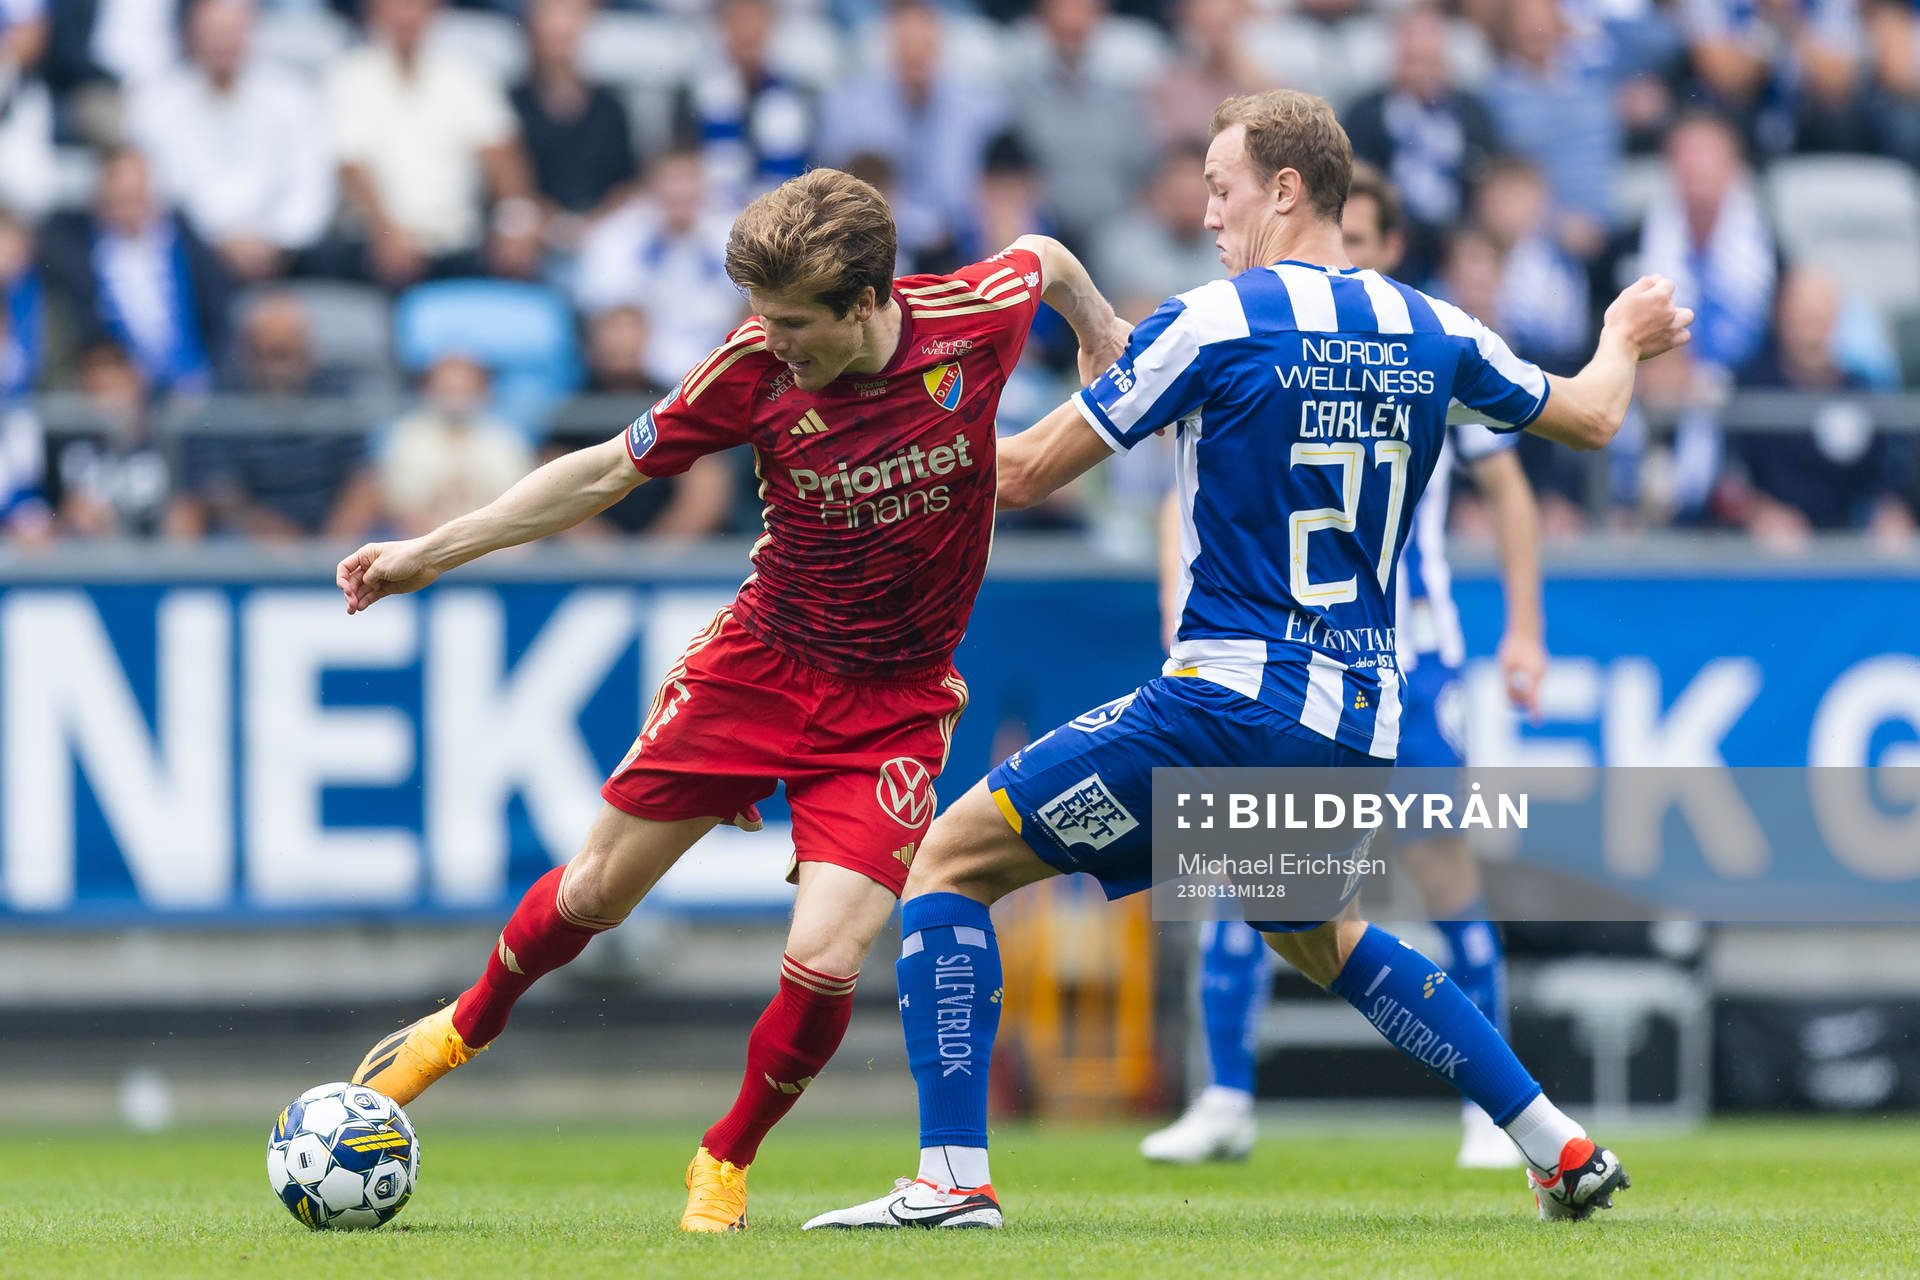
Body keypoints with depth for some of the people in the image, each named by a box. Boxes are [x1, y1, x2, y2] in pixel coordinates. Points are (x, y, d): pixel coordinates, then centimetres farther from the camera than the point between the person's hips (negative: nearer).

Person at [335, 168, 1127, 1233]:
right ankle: (465, 1027, 41)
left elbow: (1047, 259, 6)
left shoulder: (973, 317, -19)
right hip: (759, 662, 1)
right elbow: (610, 471, -5)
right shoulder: (756, 368, -17)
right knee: (598, 889, 9)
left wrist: (1102, 338, 22)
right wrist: (430, 553, -3)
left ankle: (726, 1162, 15)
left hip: (895, 704, -1)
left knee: (822, 965, -14)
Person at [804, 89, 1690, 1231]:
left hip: (1230, 703, -7)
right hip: (1362, 727, 7)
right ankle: (1563, 1149, 26)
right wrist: (1624, 343, 46)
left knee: (951, 860, 1)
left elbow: (1030, 473, -3)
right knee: (1319, 938, 32)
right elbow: (1591, 418, 24)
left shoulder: (1216, 323, -8)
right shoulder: (1432, 333, 7)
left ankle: (953, 1173, -11)